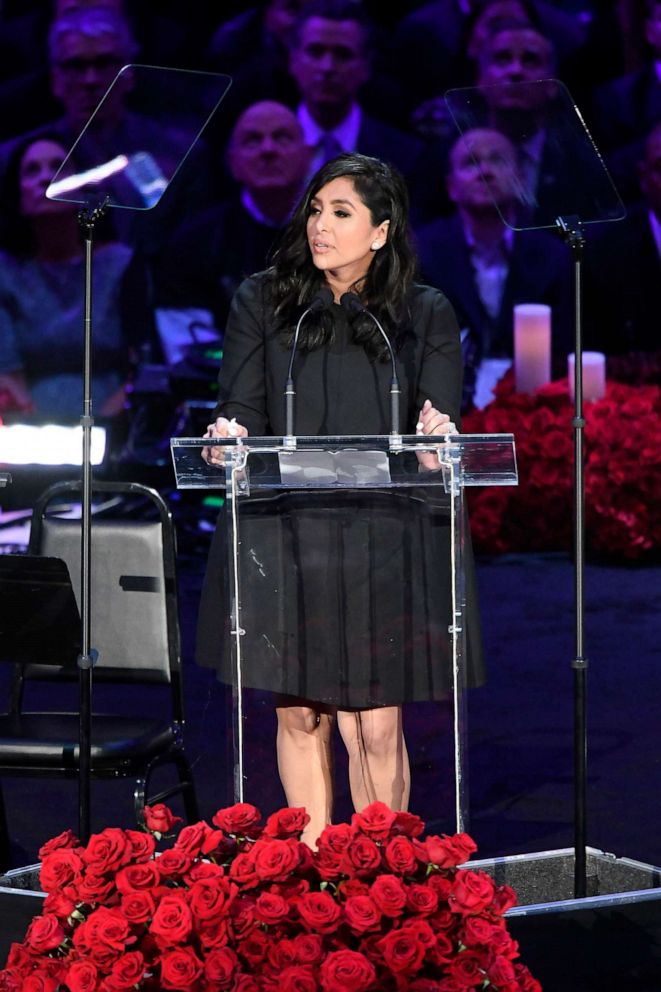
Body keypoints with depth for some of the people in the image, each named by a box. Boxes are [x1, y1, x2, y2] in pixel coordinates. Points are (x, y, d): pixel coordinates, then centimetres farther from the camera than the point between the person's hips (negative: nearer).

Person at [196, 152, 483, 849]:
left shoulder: (426, 315, 7)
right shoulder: (262, 302, 8)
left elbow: (440, 421, 1)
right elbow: (241, 408, 3)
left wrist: (436, 438, -22)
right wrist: (230, 436, -20)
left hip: (385, 545, -1)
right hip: (283, 541, 1)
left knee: (376, 725, -4)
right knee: (299, 715, 5)